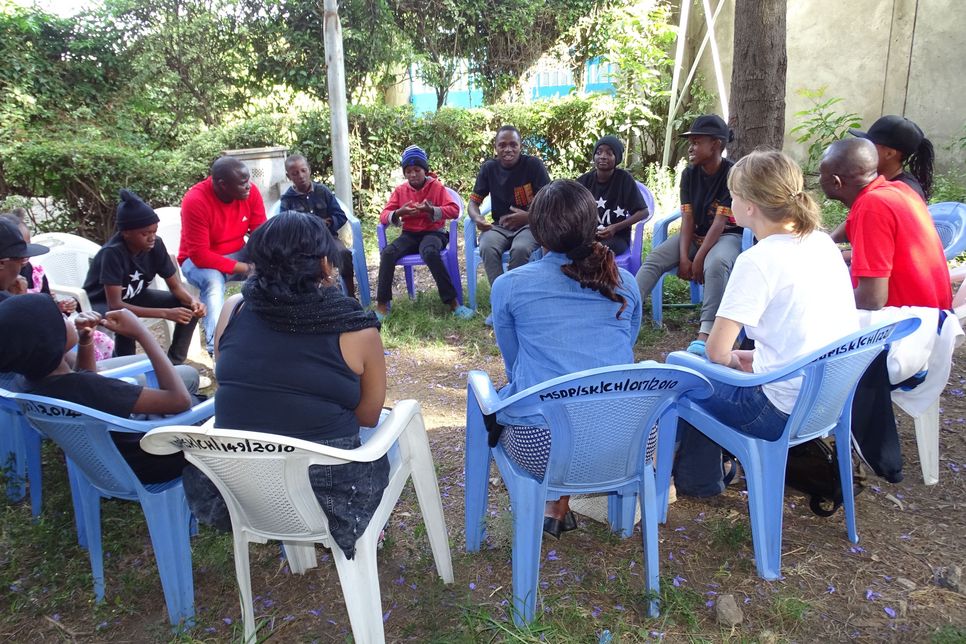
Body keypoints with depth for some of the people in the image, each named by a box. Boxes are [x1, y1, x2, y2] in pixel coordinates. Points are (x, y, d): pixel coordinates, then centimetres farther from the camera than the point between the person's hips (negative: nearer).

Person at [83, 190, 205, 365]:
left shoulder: (156, 245, -18)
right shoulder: (113, 252, -33)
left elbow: (176, 286, -9)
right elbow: (115, 305, -37)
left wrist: (192, 300, -32)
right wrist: (165, 313, -43)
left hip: (133, 297, 6)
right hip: (99, 304, -6)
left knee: (190, 307, -12)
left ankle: (174, 362, -1)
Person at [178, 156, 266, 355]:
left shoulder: (250, 192, -13)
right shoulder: (196, 201, -27)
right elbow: (200, 255, -28)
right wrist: (244, 268, -29)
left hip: (238, 255, 5)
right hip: (199, 260, -5)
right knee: (213, 281, -37)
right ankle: (217, 347, -36)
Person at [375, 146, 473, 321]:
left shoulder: (436, 186, 0)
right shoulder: (400, 190, 7)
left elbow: (454, 210, -9)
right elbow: (384, 216, 2)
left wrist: (431, 210, -25)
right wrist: (399, 213, -21)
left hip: (433, 232, -3)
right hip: (409, 234, 3)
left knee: (430, 252, -39)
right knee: (387, 252, -28)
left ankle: (453, 302, -33)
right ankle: (382, 304, -19)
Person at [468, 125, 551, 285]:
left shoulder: (533, 165, -6)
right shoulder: (488, 168, 4)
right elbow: (474, 201, 8)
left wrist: (528, 216, -27)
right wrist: (477, 218, -17)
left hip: (529, 224, -2)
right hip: (499, 226, 3)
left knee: (520, 249, -36)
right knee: (487, 248, -32)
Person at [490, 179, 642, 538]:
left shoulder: (509, 286, 0)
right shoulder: (624, 283, 8)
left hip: (542, 447, -2)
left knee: (498, 395, 29)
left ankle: (556, 501, 23)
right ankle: (560, 505, 33)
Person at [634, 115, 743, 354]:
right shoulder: (689, 174, 1)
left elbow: (720, 223, -20)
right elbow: (688, 218, -6)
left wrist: (699, 259, -25)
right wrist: (684, 257, -17)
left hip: (726, 235, -5)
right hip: (694, 234, 5)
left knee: (715, 264, -38)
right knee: (653, 258, -19)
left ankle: (705, 335, -40)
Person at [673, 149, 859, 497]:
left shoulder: (758, 261, -21)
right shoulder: (823, 241, 3)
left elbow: (716, 352, -21)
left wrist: (733, 358, 0)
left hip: (784, 411, -8)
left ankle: (698, 480, 33)